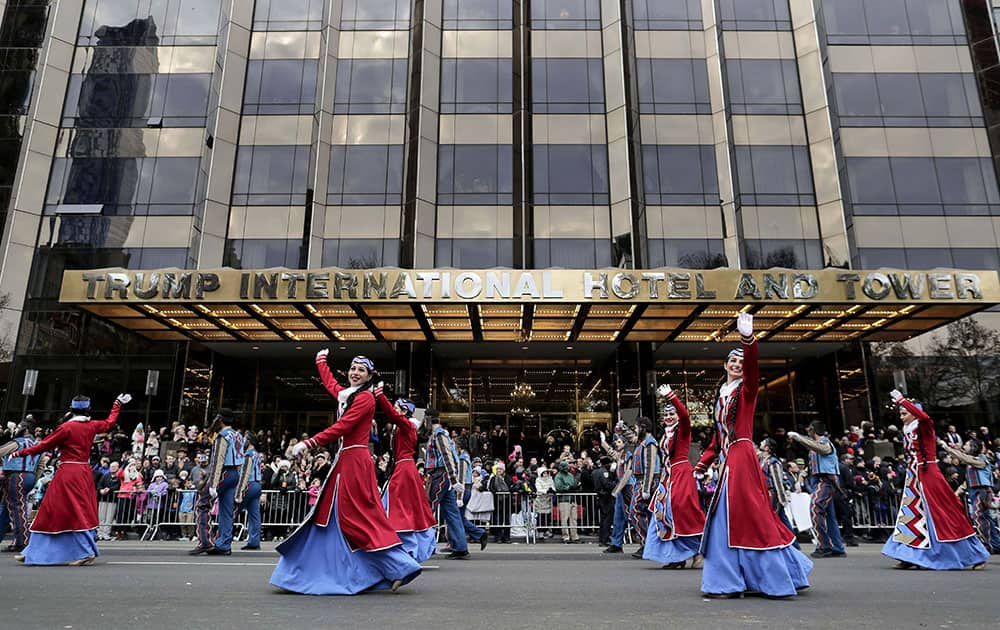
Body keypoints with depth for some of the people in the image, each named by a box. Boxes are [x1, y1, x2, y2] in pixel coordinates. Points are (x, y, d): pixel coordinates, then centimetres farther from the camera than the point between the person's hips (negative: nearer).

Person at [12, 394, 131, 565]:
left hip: (67, 473, -7)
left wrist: (21, 453, 6)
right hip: (84, 472, 7)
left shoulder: (67, 427, -10)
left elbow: (45, 445, -6)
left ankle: (87, 552, -6)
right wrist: (117, 404, 39)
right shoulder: (92, 426, 6)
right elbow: (110, 422, 25)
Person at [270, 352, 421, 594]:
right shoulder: (345, 394, 16)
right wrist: (321, 360, 50)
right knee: (330, 517, 11)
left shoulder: (365, 397, -9)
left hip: (355, 462, -9)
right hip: (344, 461, 9)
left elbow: (341, 427, -18)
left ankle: (400, 567, -5)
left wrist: (308, 443, -19)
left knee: (360, 516, -9)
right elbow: (329, 382, 36)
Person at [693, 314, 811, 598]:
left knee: (746, 516, -6)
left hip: (742, 457, -8)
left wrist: (748, 340, -42)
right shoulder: (722, 395, 18)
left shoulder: (746, 389, -1)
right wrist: (703, 463, 18)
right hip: (728, 460, 8)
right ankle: (731, 582, 16)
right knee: (728, 518, 9)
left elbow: (752, 369, -25)